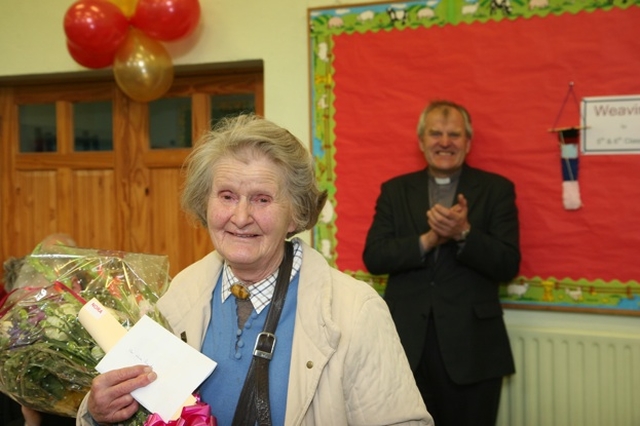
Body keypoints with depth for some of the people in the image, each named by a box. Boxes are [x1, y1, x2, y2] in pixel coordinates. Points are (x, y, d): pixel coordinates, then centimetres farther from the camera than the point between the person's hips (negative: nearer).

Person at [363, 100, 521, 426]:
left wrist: (463, 233, -22)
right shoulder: (395, 190, 8)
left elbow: (508, 265, -6)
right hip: (407, 343, 2)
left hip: (471, 348, -1)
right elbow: (373, 258, -2)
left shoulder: (496, 189, 3)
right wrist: (428, 240, -16)